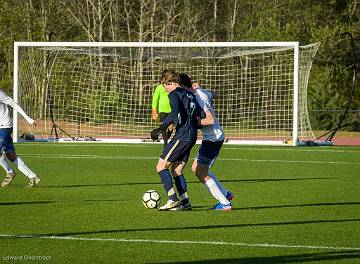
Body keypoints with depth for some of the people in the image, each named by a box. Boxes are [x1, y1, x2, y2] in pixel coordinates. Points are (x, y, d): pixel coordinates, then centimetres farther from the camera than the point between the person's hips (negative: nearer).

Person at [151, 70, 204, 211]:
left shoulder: (174, 95, -8)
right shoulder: (190, 94, 18)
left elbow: (175, 112, -26)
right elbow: (202, 115, 17)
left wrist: (160, 129, -29)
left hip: (182, 136, -9)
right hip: (192, 136, 9)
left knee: (161, 166, -4)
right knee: (176, 170, 15)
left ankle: (172, 199, -12)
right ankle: (185, 202, 7)